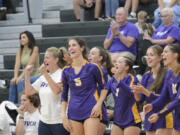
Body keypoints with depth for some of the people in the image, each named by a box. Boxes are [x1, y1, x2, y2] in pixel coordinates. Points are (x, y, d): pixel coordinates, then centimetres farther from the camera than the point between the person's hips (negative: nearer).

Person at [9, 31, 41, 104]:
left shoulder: (35, 49, -11)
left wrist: (21, 77, -27)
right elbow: (17, 64, -5)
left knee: (21, 82, -29)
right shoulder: (20, 50, 6)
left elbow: (30, 64, -19)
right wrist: (15, 76, -22)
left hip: (35, 76, -5)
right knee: (13, 82, -21)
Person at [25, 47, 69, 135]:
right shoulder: (43, 77, 12)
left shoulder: (62, 74, -9)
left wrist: (45, 73, -29)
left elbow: (57, 90, -26)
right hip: (44, 121, 7)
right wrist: (27, 74, 3)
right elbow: (28, 92, 14)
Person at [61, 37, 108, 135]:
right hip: (74, 113, 4)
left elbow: (104, 87, 8)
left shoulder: (92, 67, -2)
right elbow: (64, 95, 14)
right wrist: (63, 116, 7)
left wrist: (98, 104, -6)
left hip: (91, 112, -4)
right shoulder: (66, 70, 8)